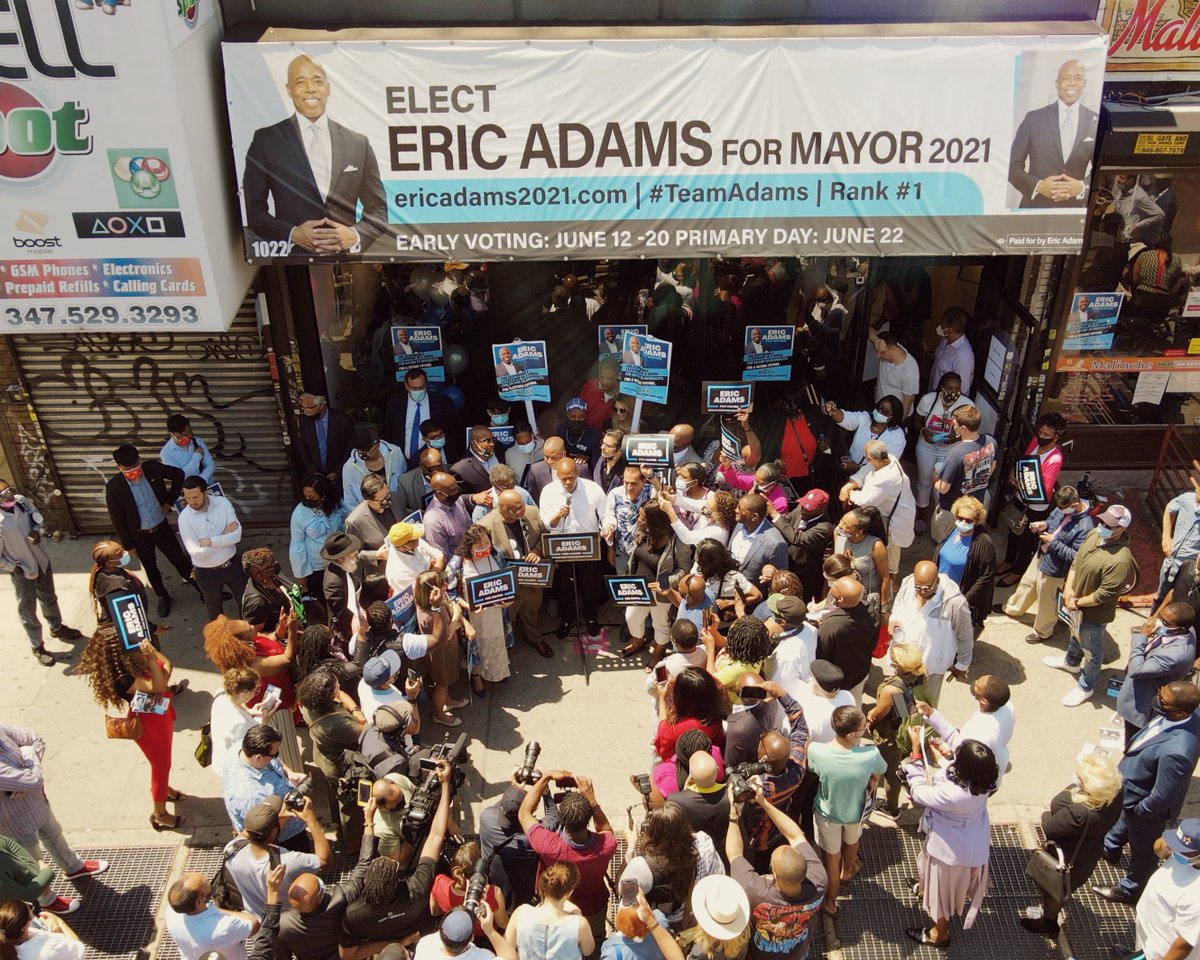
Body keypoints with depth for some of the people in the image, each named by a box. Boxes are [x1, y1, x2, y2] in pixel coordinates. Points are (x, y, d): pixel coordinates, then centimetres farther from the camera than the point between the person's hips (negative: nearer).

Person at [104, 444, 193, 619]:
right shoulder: (113, 487, -24)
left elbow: (178, 474, 0)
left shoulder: (152, 467, -19)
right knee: (151, 568, 18)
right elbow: (117, 520, -13)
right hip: (139, 535, -1)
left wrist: (170, 500, -4)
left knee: (179, 558, 16)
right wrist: (128, 545, -7)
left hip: (162, 527, 1)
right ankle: (162, 597, 42)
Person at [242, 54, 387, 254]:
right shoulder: (265, 140, 6)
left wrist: (355, 235, -7)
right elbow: (252, 208, 5)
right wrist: (292, 234, -10)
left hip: (347, 260, 2)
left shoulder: (359, 143, 9)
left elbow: (378, 210, 11)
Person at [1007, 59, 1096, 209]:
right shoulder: (1033, 118, 0)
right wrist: (1038, 185, -15)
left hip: (1074, 210, 1)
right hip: (1034, 208, -1)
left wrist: (1082, 187, -12)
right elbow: (1012, 166, 0)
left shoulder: (1096, 122, 4)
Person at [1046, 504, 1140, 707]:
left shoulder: (1120, 560, -36)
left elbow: (1105, 595, -30)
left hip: (1094, 613, -8)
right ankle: (1071, 662, 60)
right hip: (1076, 603, 8)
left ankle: (1085, 688, 37)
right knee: (1076, 635, 34)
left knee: (1092, 651, 16)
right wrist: (1068, 588, -9)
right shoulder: (1093, 535, -12)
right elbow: (1076, 561, 2)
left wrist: (1077, 603, -19)